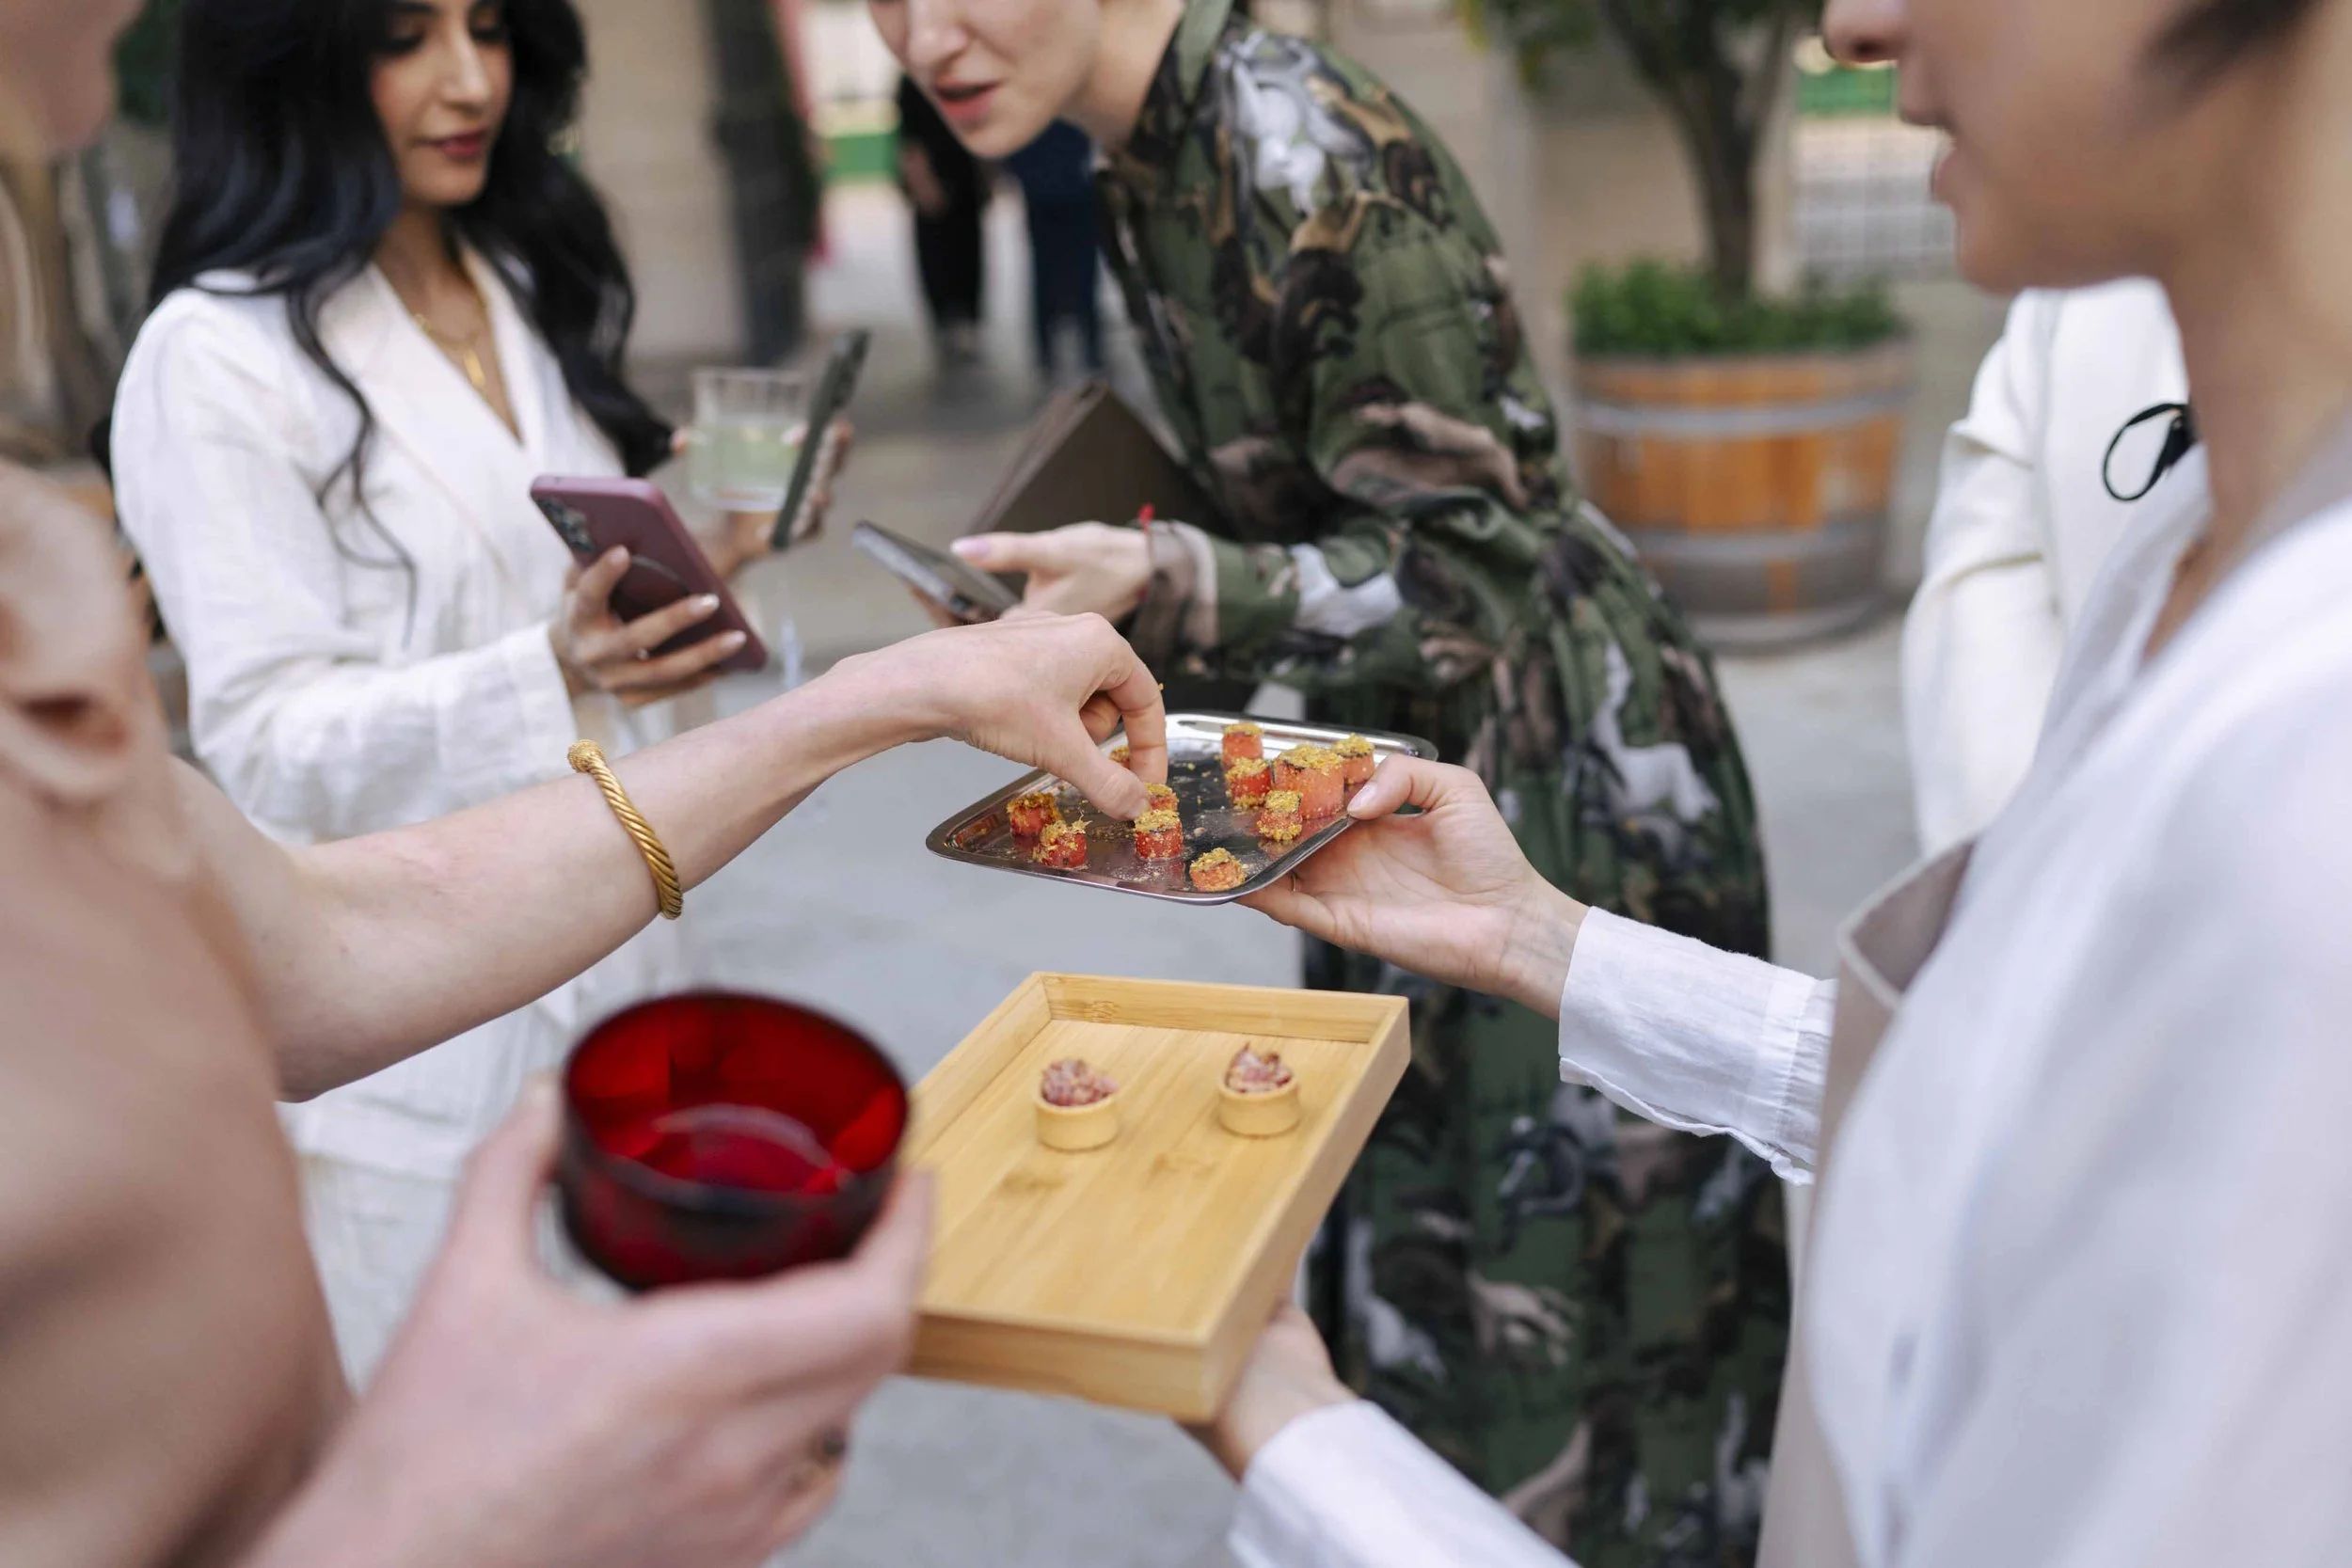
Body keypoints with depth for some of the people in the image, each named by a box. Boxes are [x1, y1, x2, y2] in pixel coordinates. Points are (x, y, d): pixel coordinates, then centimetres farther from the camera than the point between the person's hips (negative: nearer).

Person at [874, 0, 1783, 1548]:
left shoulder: (1313, 157, -24)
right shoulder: (1152, 160, 3)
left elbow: (1468, 575, -23)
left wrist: (1165, 586, -35)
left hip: (1557, 766, -8)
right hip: (1409, 758, 9)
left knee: (1554, 1289, 4)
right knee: (1422, 1250, 19)